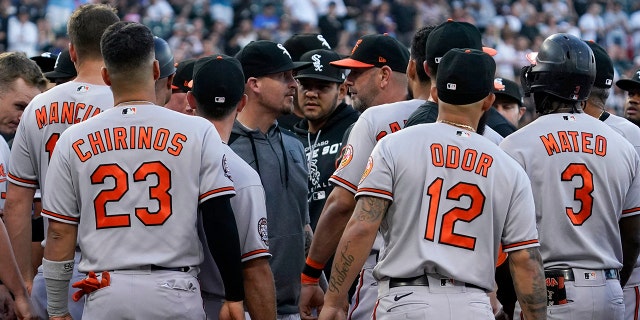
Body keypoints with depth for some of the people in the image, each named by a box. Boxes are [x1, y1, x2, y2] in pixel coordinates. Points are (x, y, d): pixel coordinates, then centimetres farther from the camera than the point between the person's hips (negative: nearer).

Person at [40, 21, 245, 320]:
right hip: (174, 294, -1)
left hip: (104, 296, 2)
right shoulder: (198, 132, -1)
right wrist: (234, 296, 1)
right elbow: (220, 220, -5)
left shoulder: (73, 141, 4)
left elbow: (60, 234, 7)